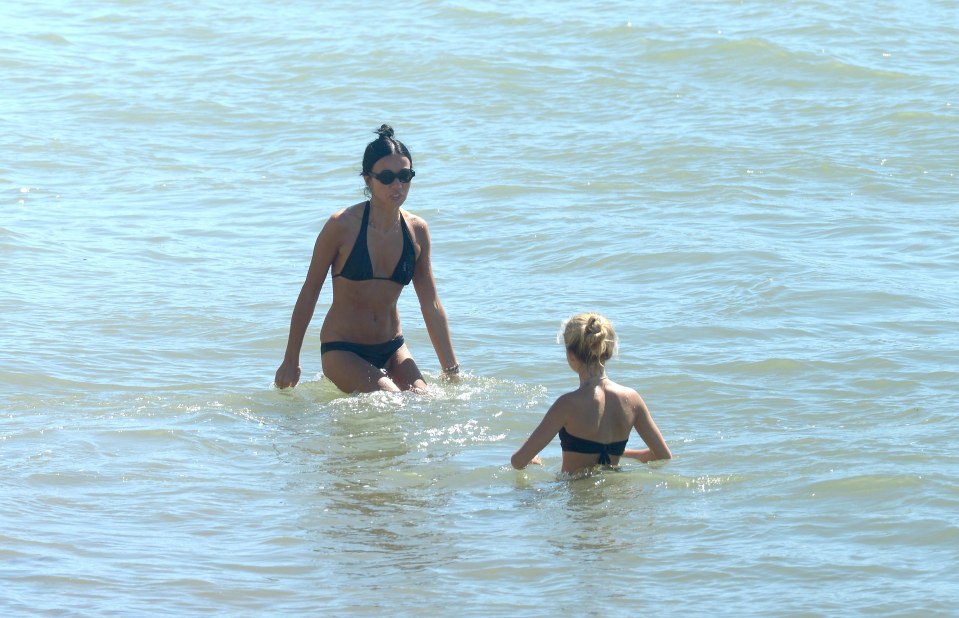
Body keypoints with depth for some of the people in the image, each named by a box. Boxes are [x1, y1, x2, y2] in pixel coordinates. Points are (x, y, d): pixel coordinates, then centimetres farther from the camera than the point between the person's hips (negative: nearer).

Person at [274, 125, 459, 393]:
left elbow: (431, 306, 7)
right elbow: (309, 293, -5)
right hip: (342, 351, -5)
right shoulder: (343, 225, -14)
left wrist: (452, 370, 9)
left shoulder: (416, 230, -1)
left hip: (392, 350, 5)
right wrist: (290, 361, -1)